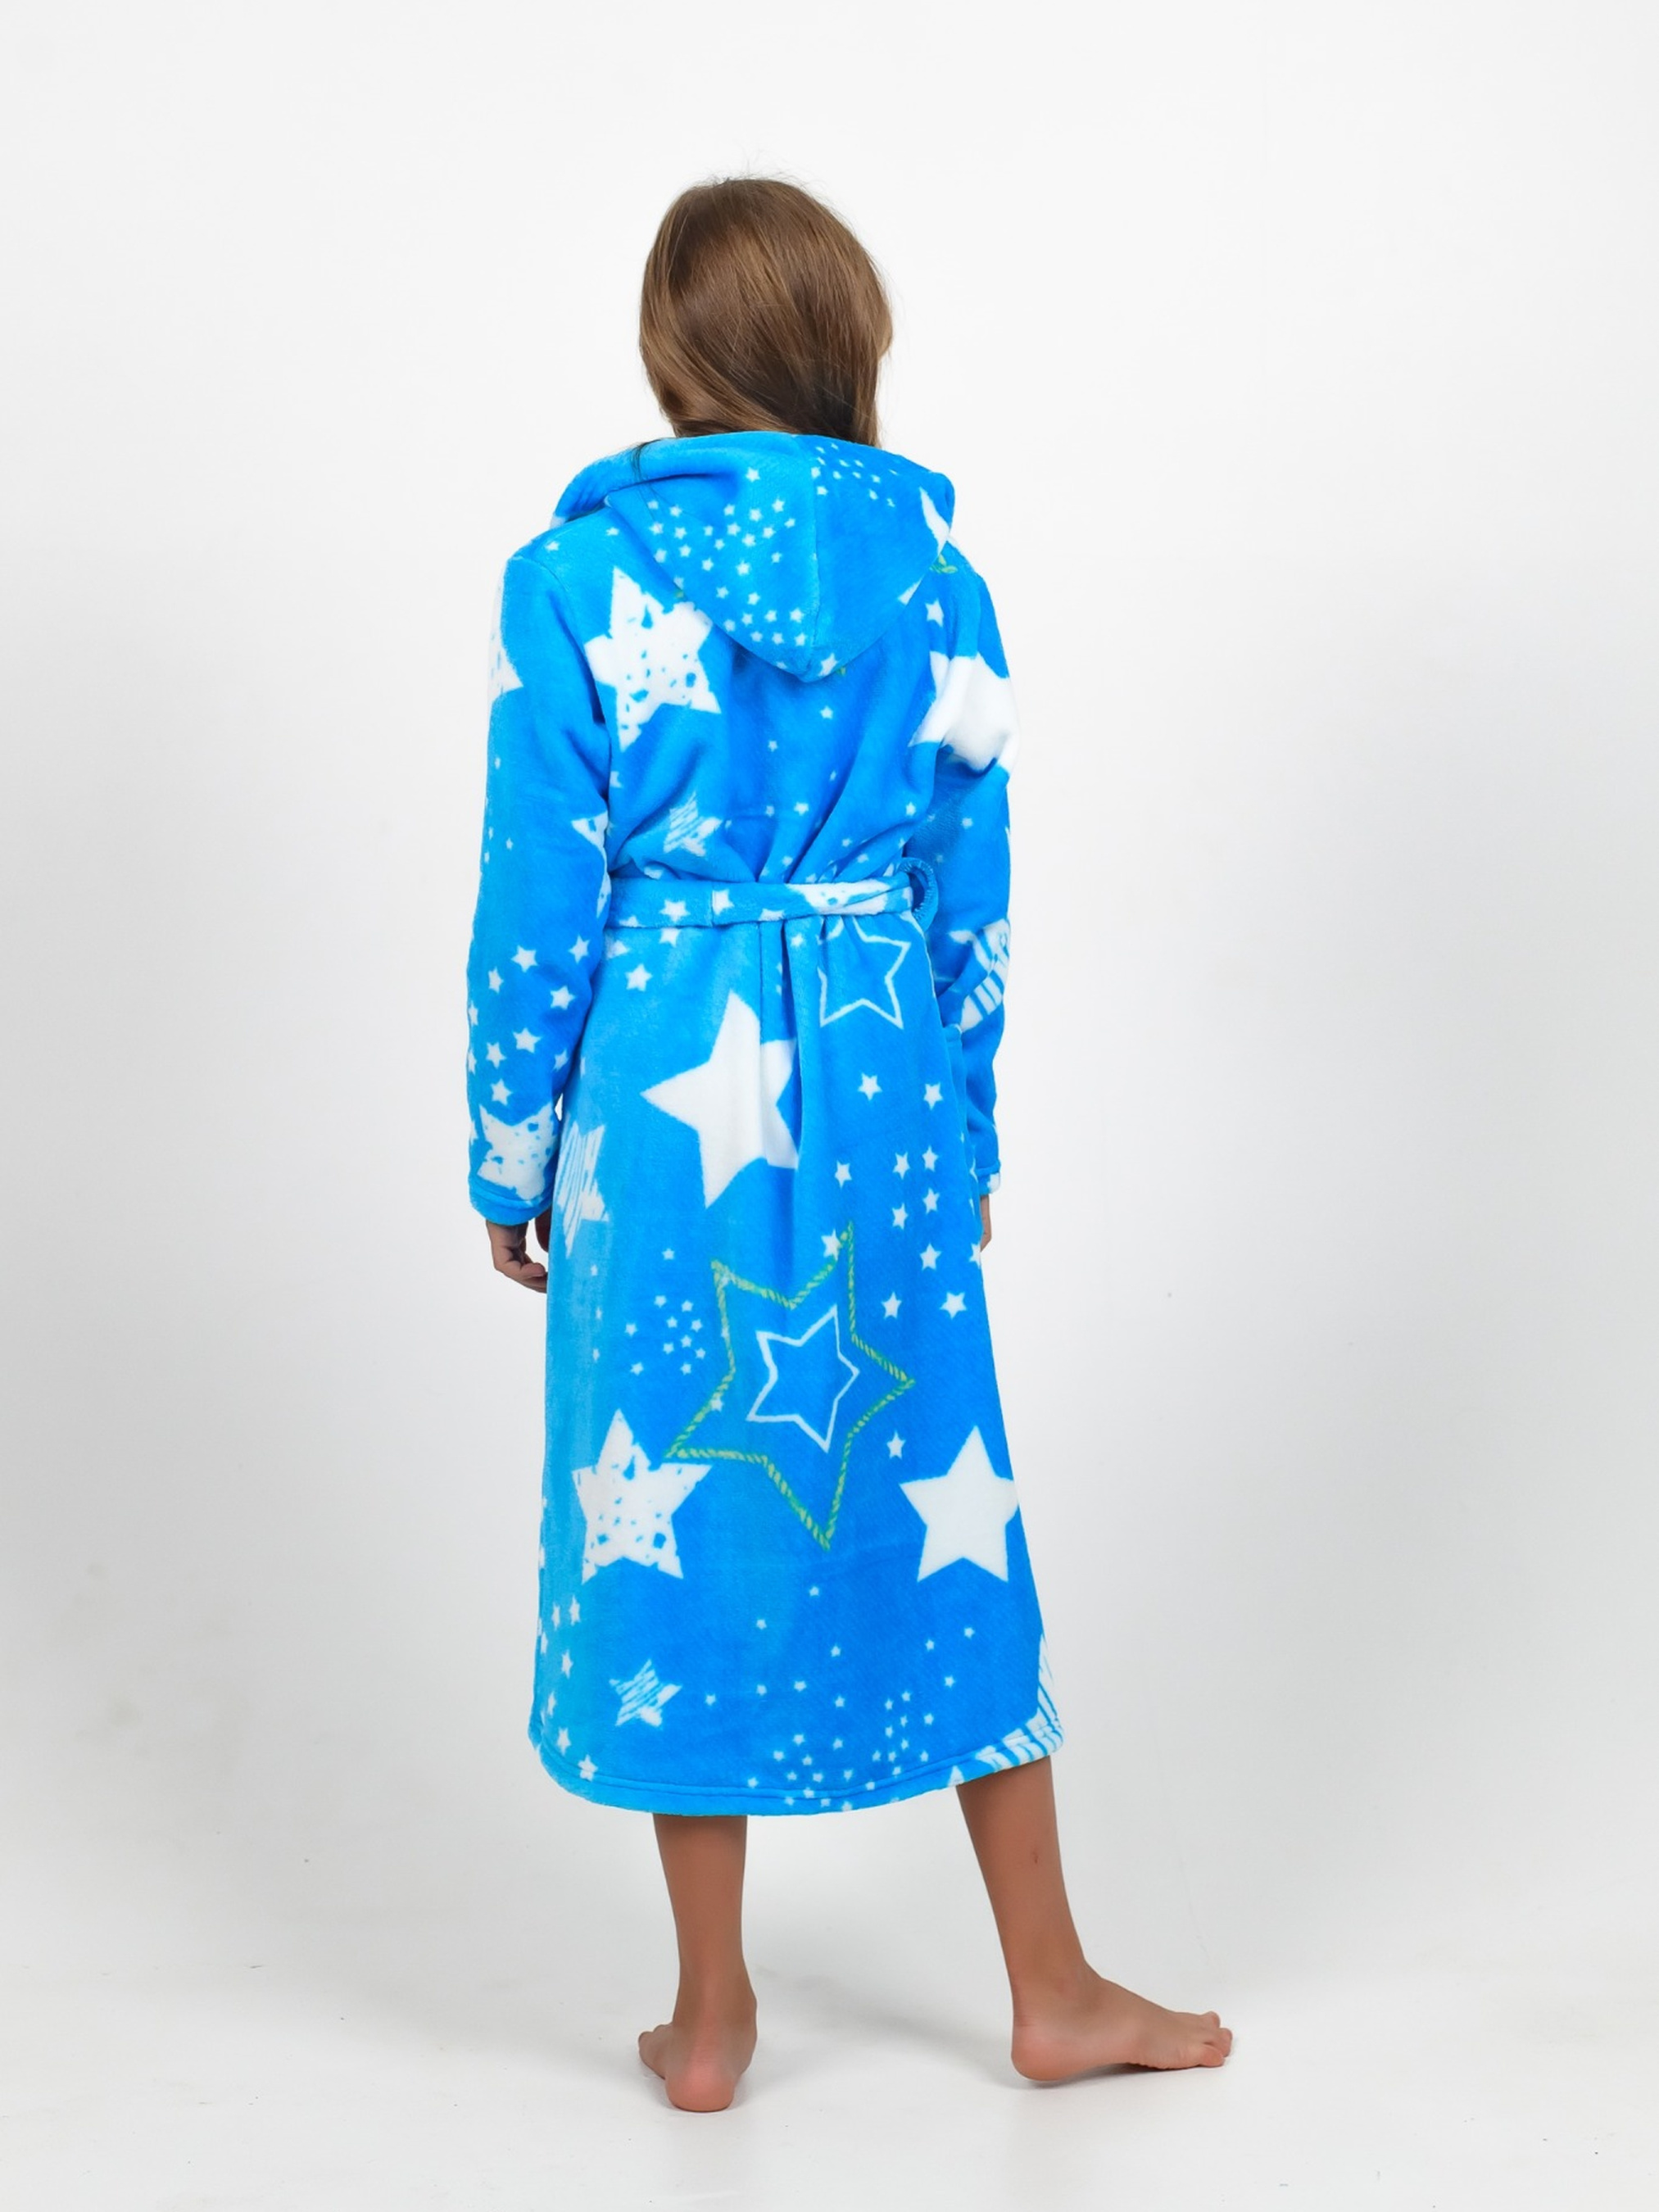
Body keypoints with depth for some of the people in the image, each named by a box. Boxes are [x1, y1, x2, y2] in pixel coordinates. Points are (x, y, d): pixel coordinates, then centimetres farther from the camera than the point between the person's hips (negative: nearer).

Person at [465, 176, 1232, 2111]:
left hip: (663, 1085, -2)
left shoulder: (580, 576, -6)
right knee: (938, 1495, 12)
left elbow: (541, 900, -5)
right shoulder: (932, 561, 2)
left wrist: (513, 1159, 4)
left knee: (679, 1510, 9)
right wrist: (966, 1134, 15)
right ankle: (1053, 1991, 23)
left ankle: (711, 2018, 21)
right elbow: (974, 884, 5)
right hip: (882, 1082, 2)